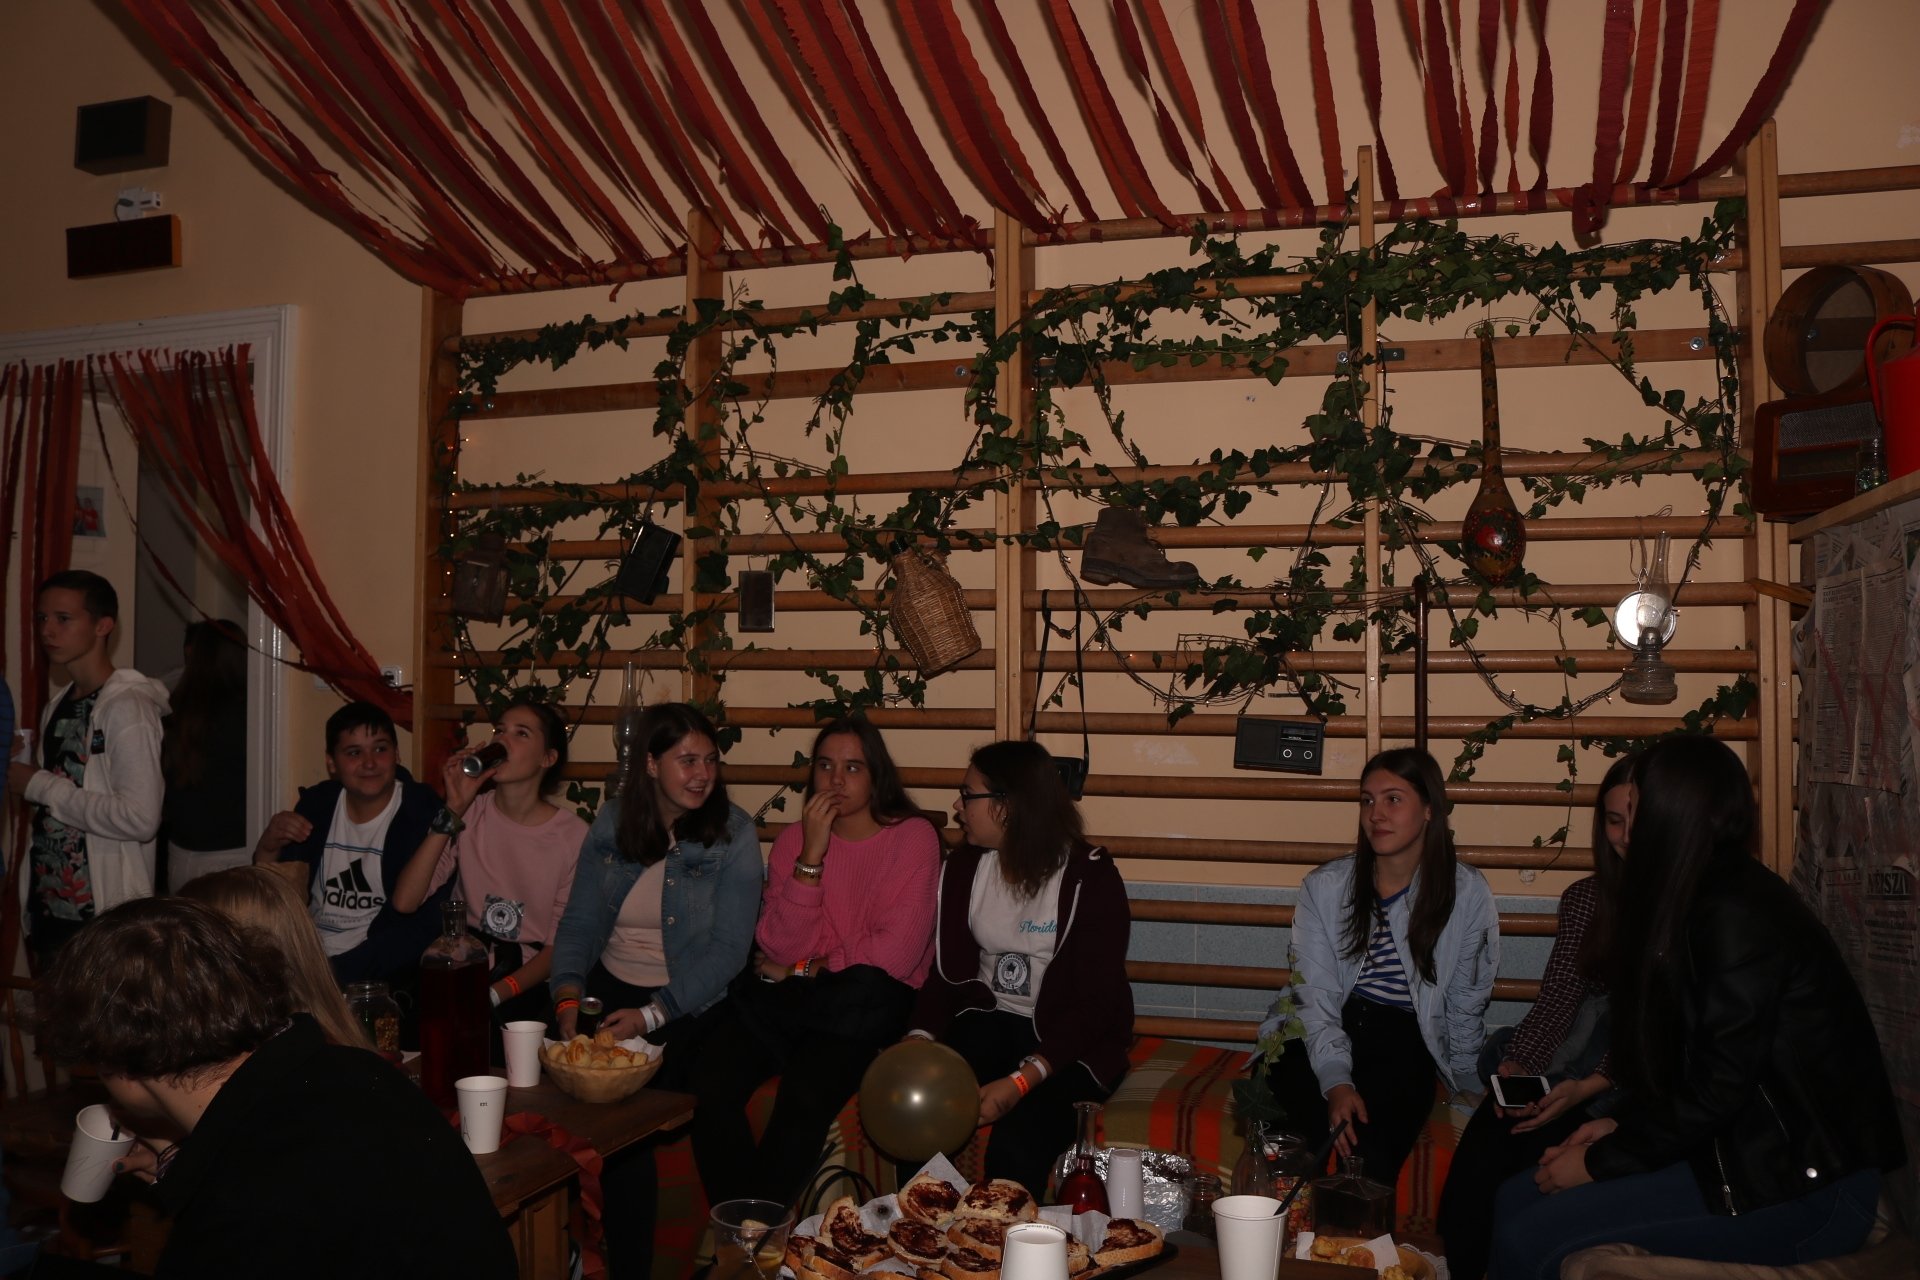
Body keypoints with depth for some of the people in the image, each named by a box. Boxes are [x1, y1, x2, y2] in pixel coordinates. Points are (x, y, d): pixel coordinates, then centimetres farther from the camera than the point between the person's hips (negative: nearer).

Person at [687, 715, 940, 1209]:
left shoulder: (913, 837, -1)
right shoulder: (794, 838, 11)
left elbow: (895, 955, -9)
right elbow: (781, 948, -2)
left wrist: (805, 969, -1)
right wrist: (811, 856, -10)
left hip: (864, 1004, -3)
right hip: (787, 998, 4)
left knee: (807, 1093, -31)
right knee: (711, 1077, -24)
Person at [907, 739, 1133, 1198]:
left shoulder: (1090, 877, -13)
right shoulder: (964, 865, 4)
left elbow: (1096, 1003, -17)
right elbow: (947, 970, 5)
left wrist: (1021, 1081, -28)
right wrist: (919, 1041, -15)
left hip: (1071, 1040, -4)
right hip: (989, 1021, 4)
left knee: (1016, 1145, -30)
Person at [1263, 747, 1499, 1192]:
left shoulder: (1467, 893, -1)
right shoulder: (1324, 887, -1)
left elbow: (1466, 1005, 8)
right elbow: (1315, 999, -6)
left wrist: (1469, 1090, 12)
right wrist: (1336, 1083, -20)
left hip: (1406, 1043, 0)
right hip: (1320, 1041, 0)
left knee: (1374, 1151, -28)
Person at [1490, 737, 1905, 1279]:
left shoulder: (1736, 916, -20)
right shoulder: (1712, 901, 12)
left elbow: (1718, 1088, -20)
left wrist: (1598, 1162, -11)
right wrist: (1620, 1122, 7)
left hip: (1807, 1191, -9)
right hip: (1757, 1150, 9)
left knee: (1529, 1236, -19)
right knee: (1516, 1197, -2)